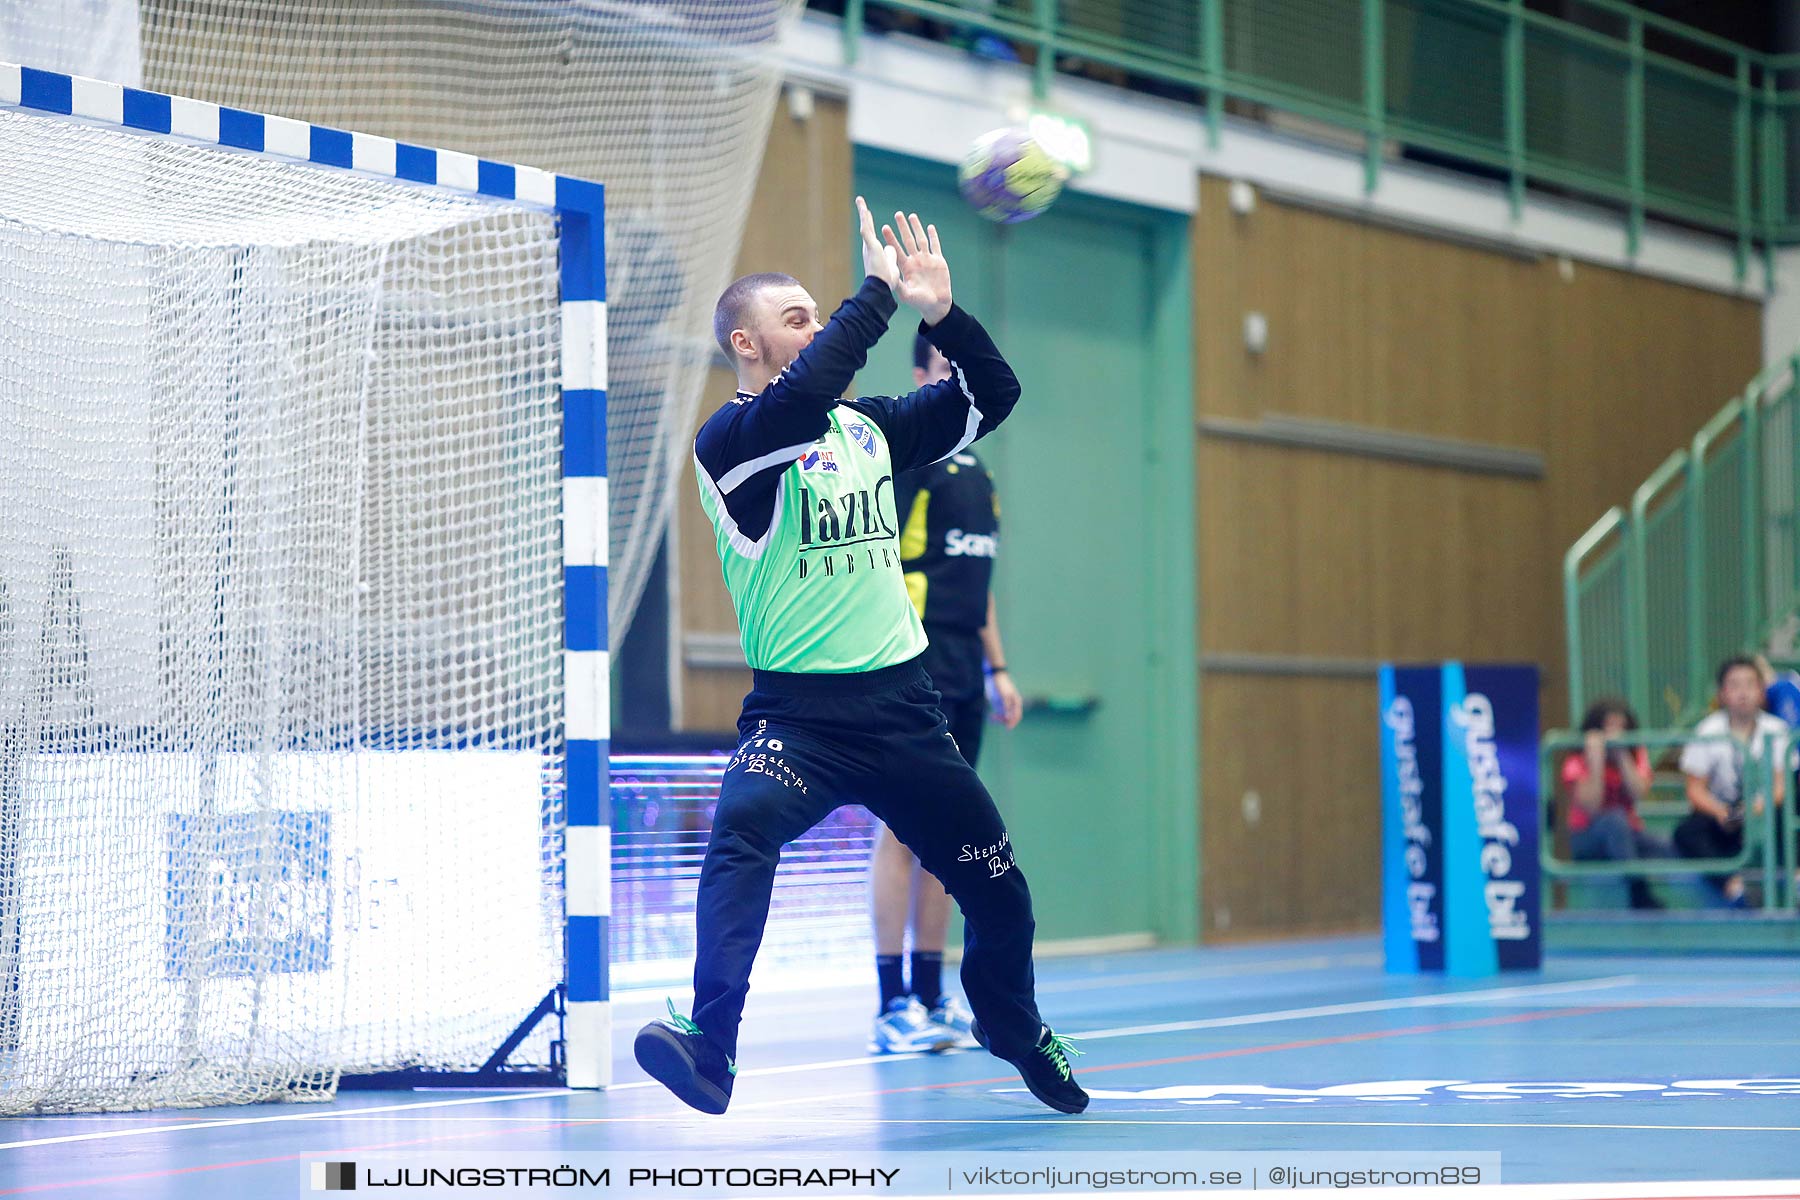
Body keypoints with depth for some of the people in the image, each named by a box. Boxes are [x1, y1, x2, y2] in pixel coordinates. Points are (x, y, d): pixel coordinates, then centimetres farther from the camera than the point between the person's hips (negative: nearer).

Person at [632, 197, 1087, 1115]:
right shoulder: (729, 438, -7)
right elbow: (803, 396, -28)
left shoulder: (867, 425, 11)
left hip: (901, 705, 5)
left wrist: (940, 313, -5)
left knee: (998, 888, 13)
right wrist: (877, 291, -21)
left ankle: (1012, 1024, 43)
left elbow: (993, 396, 11)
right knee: (741, 827, -35)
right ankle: (710, 1047, -41)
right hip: (799, 711, -5)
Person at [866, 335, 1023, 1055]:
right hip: (915, 673, -8)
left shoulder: (975, 471, 19)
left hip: (963, 682, 8)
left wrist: (997, 668, 21)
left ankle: (932, 997, 12)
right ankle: (894, 1009, -8)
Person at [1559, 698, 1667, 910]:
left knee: (1665, 851, -27)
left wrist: (1622, 756, -20)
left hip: (1628, 836, 4)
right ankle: (1640, 897, -41)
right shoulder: (1577, 763, -7)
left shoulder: (1637, 756, 4)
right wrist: (1596, 762, -26)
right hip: (1587, 842, -4)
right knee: (1615, 818, -38)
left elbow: (1639, 794, -15)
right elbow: (1591, 807, -23)